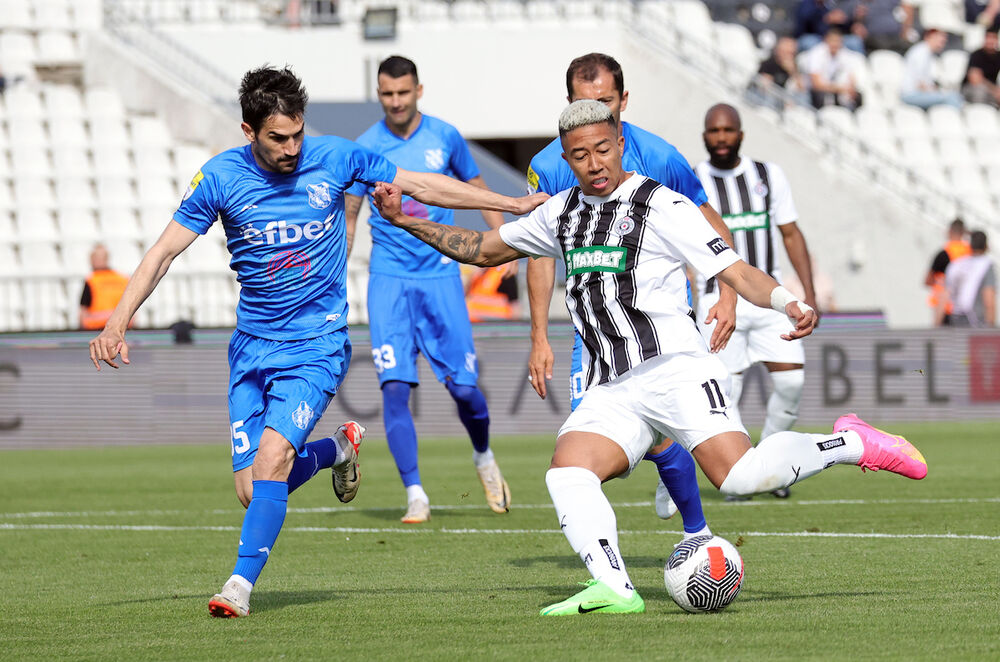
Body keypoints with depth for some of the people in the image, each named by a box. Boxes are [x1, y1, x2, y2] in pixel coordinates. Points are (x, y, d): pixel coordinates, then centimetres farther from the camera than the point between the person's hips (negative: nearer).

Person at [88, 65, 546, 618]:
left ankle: (241, 583, -18)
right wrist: (118, 321, -14)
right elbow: (164, 251, -2)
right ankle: (339, 448, 28)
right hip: (252, 346, 3)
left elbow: (421, 185, 5)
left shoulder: (334, 158, -7)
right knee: (251, 489, -1)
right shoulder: (220, 177, -7)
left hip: (318, 344, -2)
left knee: (272, 454, -24)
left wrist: (513, 204, 8)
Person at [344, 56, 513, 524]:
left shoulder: (444, 137, 3)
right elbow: (347, 215, 5)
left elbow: (475, 187, 17)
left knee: (463, 387, -2)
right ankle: (415, 495, -8)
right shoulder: (365, 149, -1)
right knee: (395, 387, -13)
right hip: (389, 278, -1)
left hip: (441, 275, 1)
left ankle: (484, 458, 29)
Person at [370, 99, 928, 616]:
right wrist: (406, 221, 22)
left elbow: (736, 271, -7)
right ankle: (613, 588, -33)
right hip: (611, 393, 6)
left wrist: (790, 303, -26)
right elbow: (485, 250, 30)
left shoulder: (661, 206, -2)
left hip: (675, 368, -6)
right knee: (568, 472, -22)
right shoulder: (562, 213, 17)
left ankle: (851, 445, -3)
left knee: (741, 475, -25)